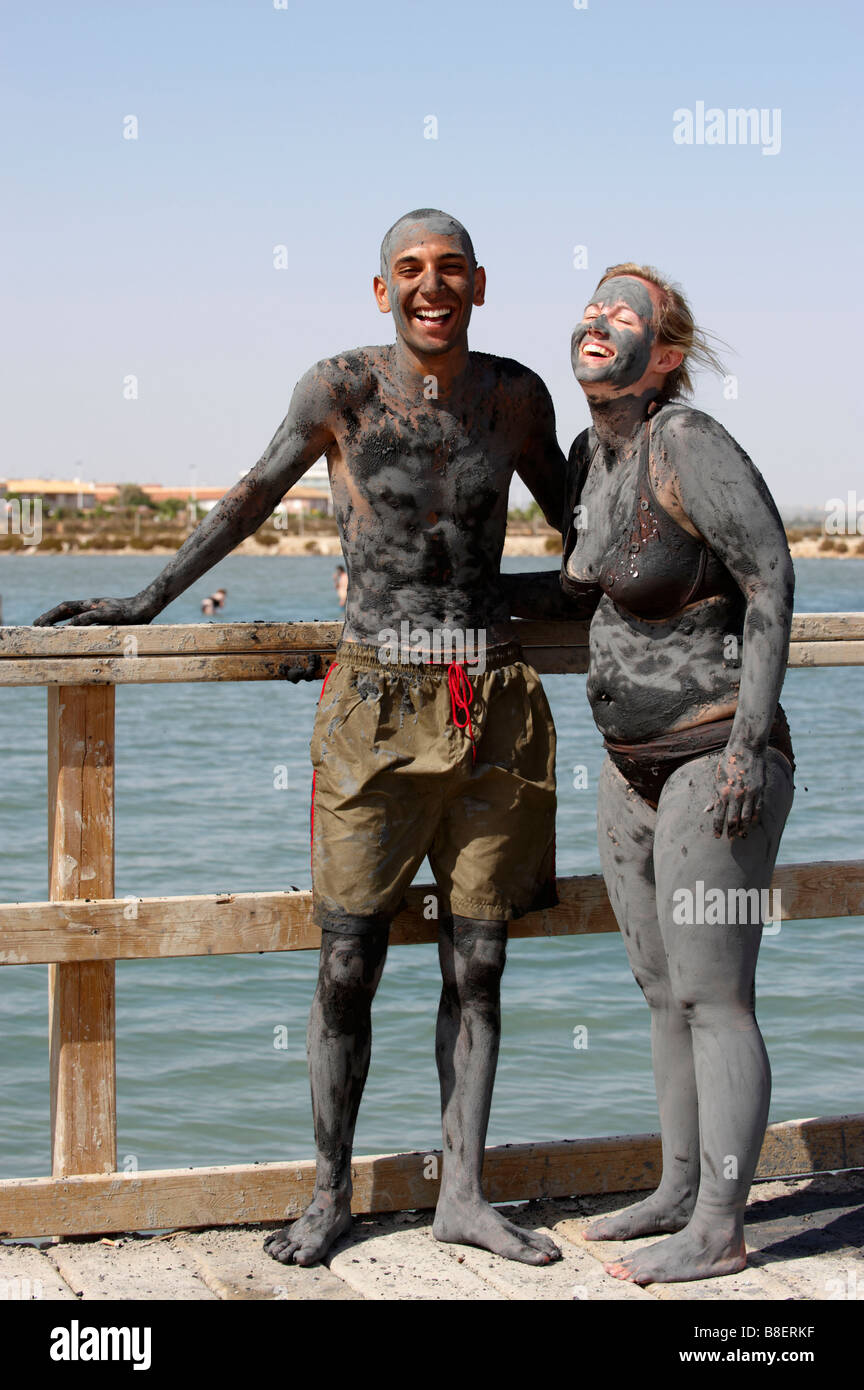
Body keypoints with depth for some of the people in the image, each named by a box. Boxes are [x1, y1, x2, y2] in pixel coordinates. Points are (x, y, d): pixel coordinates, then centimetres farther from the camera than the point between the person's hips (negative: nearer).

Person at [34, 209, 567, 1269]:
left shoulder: (516, 394, 7)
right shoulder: (340, 389, -2)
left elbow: (568, 508, 24)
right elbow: (254, 497, 9)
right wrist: (148, 600, 11)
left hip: (493, 707, 3)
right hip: (377, 704, -2)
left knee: (475, 964, 6)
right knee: (347, 966, -1)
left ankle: (462, 1194, 16)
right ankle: (329, 1194, 15)